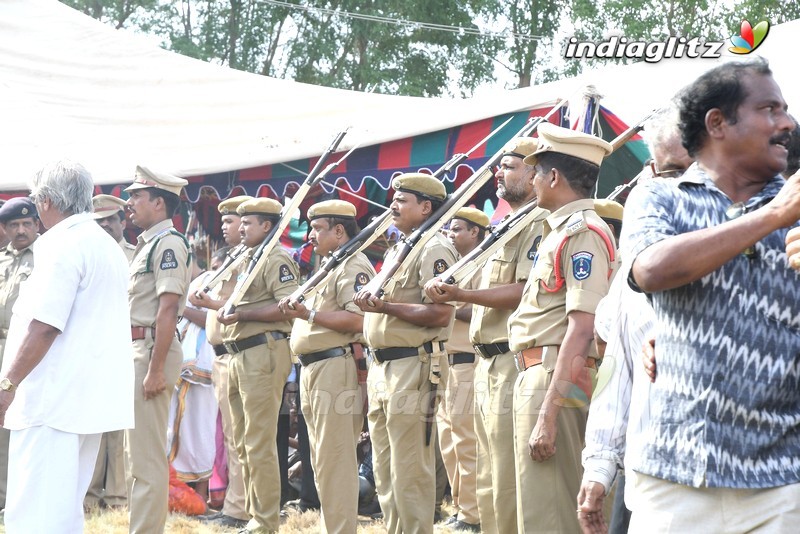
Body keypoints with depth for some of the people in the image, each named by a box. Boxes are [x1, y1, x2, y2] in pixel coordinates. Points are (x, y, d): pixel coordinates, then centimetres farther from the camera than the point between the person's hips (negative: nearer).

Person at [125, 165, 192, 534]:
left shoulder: (169, 243, -13)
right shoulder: (147, 243, 18)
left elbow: (168, 309, -19)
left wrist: (155, 369, -22)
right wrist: (139, 361, 18)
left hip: (153, 350, -11)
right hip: (135, 349, 11)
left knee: (147, 455, -8)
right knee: (135, 451, 16)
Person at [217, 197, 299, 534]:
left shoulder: (276, 259, -8)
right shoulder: (246, 260, 22)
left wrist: (241, 313, -17)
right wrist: (225, 310, 7)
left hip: (263, 353, -10)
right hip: (238, 355, 10)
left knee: (259, 444, -10)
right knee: (244, 443, 13)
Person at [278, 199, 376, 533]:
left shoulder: (353, 265, -9)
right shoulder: (327, 267, 23)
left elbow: (356, 320, -21)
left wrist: (308, 314, -19)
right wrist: (298, 312, 10)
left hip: (337, 367, -11)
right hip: (313, 368, 11)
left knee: (334, 461, -11)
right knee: (323, 460, 14)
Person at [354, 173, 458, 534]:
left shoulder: (434, 249, -10)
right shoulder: (398, 250, 20)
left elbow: (440, 314, -20)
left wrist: (384, 306, -21)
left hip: (412, 366, -10)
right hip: (382, 366, 10)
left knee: (410, 471, -8)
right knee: (385, 468, 13)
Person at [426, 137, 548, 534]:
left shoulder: (540, 223, -10)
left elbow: (525, 291, -21)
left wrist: (461, 295, -22)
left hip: (513, 362, -10)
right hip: (487, 362, 10)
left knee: (508, 485, -9)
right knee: (489, 482, 14)